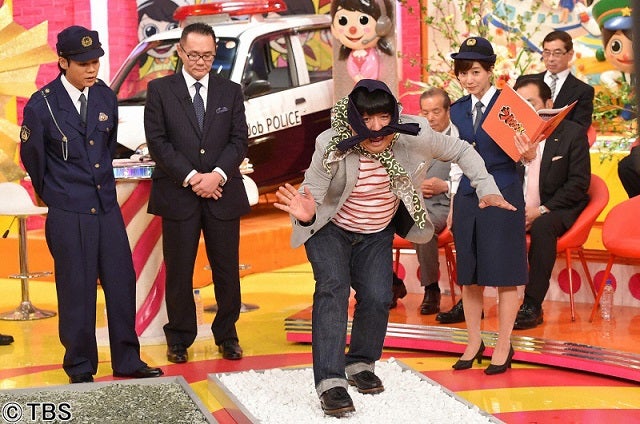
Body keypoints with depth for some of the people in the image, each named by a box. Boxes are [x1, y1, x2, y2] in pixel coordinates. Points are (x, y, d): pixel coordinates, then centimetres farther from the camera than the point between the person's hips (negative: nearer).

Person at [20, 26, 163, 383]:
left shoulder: (106, 97, 2)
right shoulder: (41, 106, -11)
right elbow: (32, 158, 3)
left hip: (107, 206, 4)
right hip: (69, 214, -4)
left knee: (122, 284, 8)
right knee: (77, 292, 4)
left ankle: (127, 361, 22)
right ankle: (80, 369, 18)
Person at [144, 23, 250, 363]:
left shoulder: (231, 92, 10)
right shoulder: (160, 90, 4)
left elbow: (239, 140, 3)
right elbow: (157, 141, -4)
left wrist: (217, 175, -13)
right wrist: (191, 178, -13)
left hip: (223, 195, 2)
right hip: (178, 195, -2)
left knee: (227, 270, 6)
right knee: (179, 272, 4)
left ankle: (227, 335, 21)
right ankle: (179, 339, 17)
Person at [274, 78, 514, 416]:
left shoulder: (414, 137, -24)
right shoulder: (331, 147, -31)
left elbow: (461, 151, -8)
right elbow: (310, 195, -28)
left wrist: (486, 188, -19)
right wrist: (305, 213, -52)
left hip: (377, 235, 3)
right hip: (330, 229, -3)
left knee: (378, 298, -9)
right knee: (333, 287, -22)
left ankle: (360, 365, 18)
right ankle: (330, 383, -23)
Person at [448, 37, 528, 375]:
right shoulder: (457, 110, 10)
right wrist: (452, 205, 13)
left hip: (503, 194, -5)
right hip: (468, 197, 5)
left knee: (504, 274, 1)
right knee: (468, 273, 9)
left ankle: (503, 346, 11)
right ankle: (474, 342, 23)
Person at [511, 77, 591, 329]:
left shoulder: (573, 134, -3)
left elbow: (579, 183, -8)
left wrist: (542, 210, -18)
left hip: (557, 209, -4)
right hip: (518, 209, 4)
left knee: (542, 227, -37)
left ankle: (532, 307, -32)